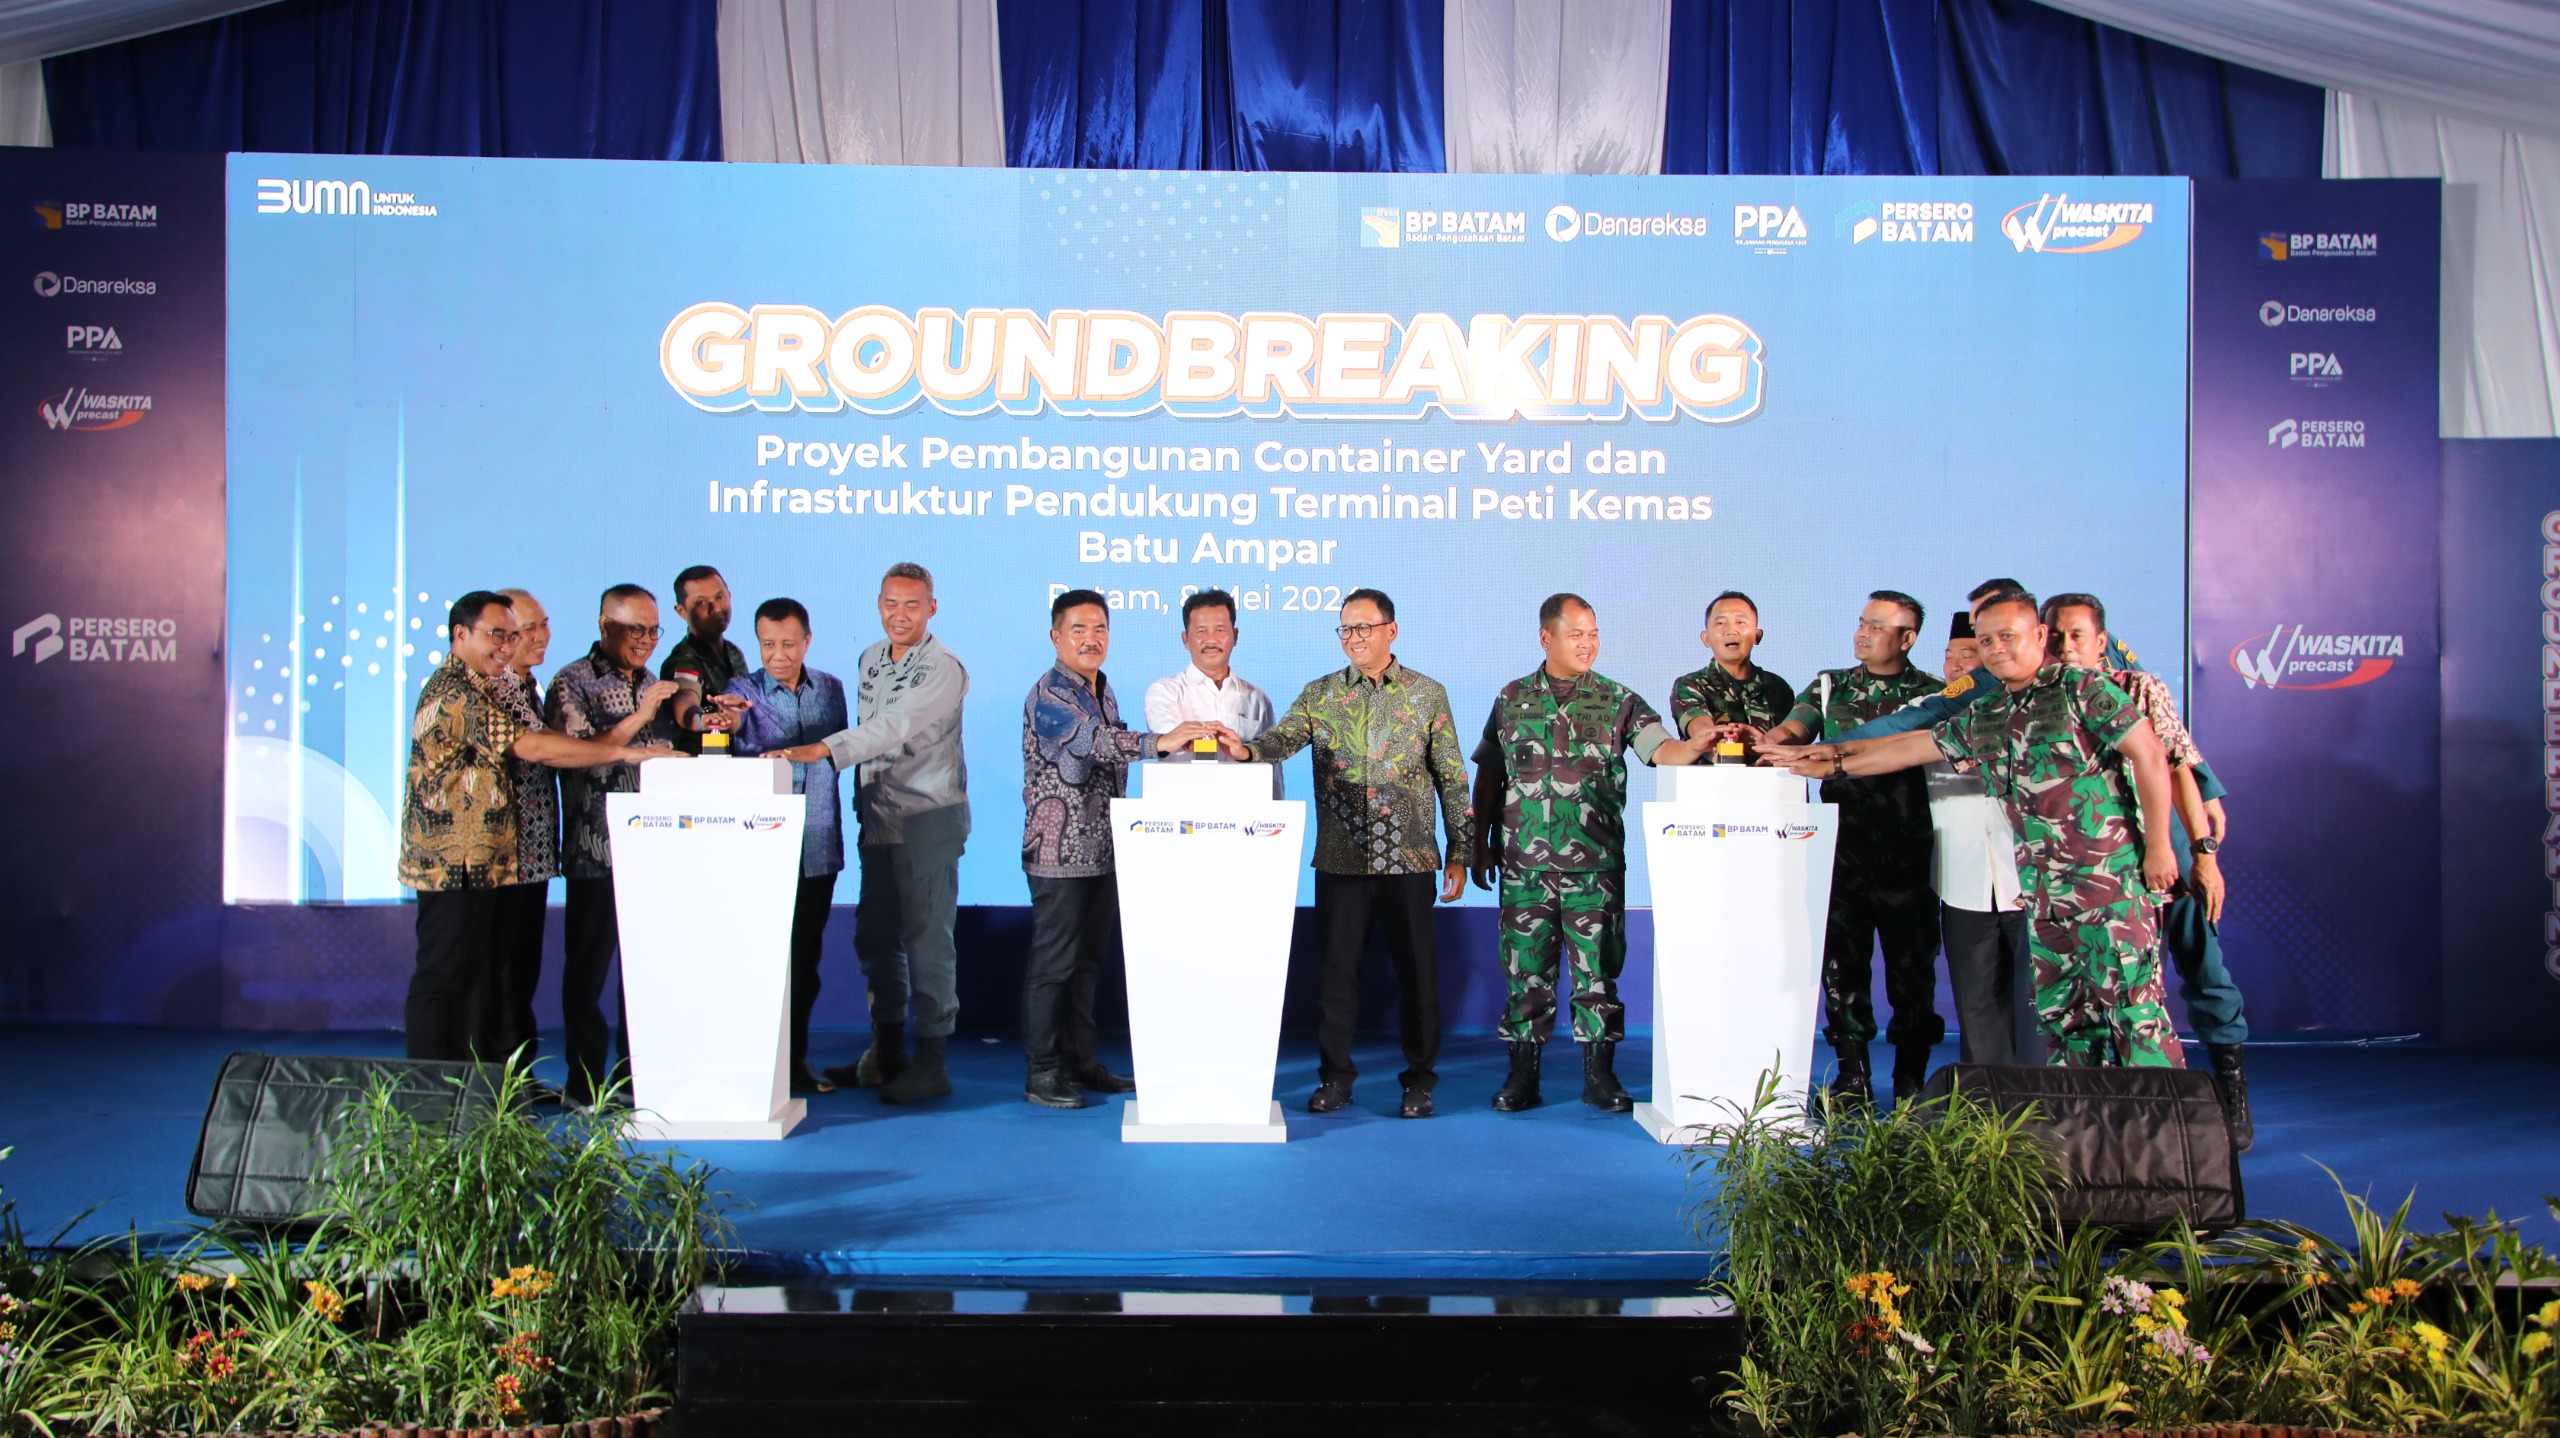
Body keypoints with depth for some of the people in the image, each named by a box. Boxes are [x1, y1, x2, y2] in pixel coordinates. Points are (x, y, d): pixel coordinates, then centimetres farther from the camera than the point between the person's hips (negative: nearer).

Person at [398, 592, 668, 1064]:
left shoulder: (479, 689, 19)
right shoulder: (455, 692, -15)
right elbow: (532, 746, -23)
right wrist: (623, 752, -19)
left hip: (478, 862, 10)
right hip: (455, 862, -10)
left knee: (469, 977, 13)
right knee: (442, 980, -4)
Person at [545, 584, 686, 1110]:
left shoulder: (651, 684, 17)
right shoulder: (572, 683, -3)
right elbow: (579, 756, -13)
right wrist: (639, 718, -18)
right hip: (597, 851, -6)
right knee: (588, 968, 1)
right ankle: (586, 1084, 9)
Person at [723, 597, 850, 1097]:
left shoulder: (830, 689, 9)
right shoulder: (744, 690, -2)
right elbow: (729, 730, -20)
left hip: (818, 849, 3)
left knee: (806, 959, 9)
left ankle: (796, 1060, 19)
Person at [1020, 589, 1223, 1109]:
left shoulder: (1104, 691, 14)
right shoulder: (1047, 696, -13)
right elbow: (1089, 740, -30)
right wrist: (1160, 742, -40)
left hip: (1104, 850, 8)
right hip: (1061, 853, -8)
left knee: (1088, 961, 13)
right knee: (1054, 963, -1)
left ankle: (1081, 1061, 21)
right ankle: (1043, 1071, 7)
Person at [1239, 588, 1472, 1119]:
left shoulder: (1427, 694, 4)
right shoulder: (1319, 694, 8)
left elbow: (1452, 778, 5)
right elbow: (1284, 737, -8)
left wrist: (1459, 854, 1)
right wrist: (1247, 750, -31)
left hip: (1408, 858, -1)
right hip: (1339, 858, 1)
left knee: (1416, 969, 3)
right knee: (1336, 966, 6)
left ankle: (1419, 1079, 17)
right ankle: (1335, 1075, 18)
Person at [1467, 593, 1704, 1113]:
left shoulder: (1618, 701, 3)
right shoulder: (1512, 699, 8)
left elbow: (1662, 749, -10)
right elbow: (1488, 777, 13)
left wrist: (1695, 746, -32)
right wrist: (1481, 844, 10)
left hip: (1596, 865, -1)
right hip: (1525, 863, 1)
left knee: (1597, 968, 3)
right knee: (1526, 969, 5)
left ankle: (1599, 1074, 15)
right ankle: (1522, 1075, 15)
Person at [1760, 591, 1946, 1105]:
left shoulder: (1931, 692, 7)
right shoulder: (1830, 686, 13)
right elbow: (1794, 727, -2)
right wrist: (1775, 737, -25)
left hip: (1907, 849, -2)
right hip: (1844, 847, 2)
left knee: (1911, 964, 2)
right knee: (1842, 962, 3)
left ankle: (1912, 1082, 13)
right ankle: (1852, 1078, 12)